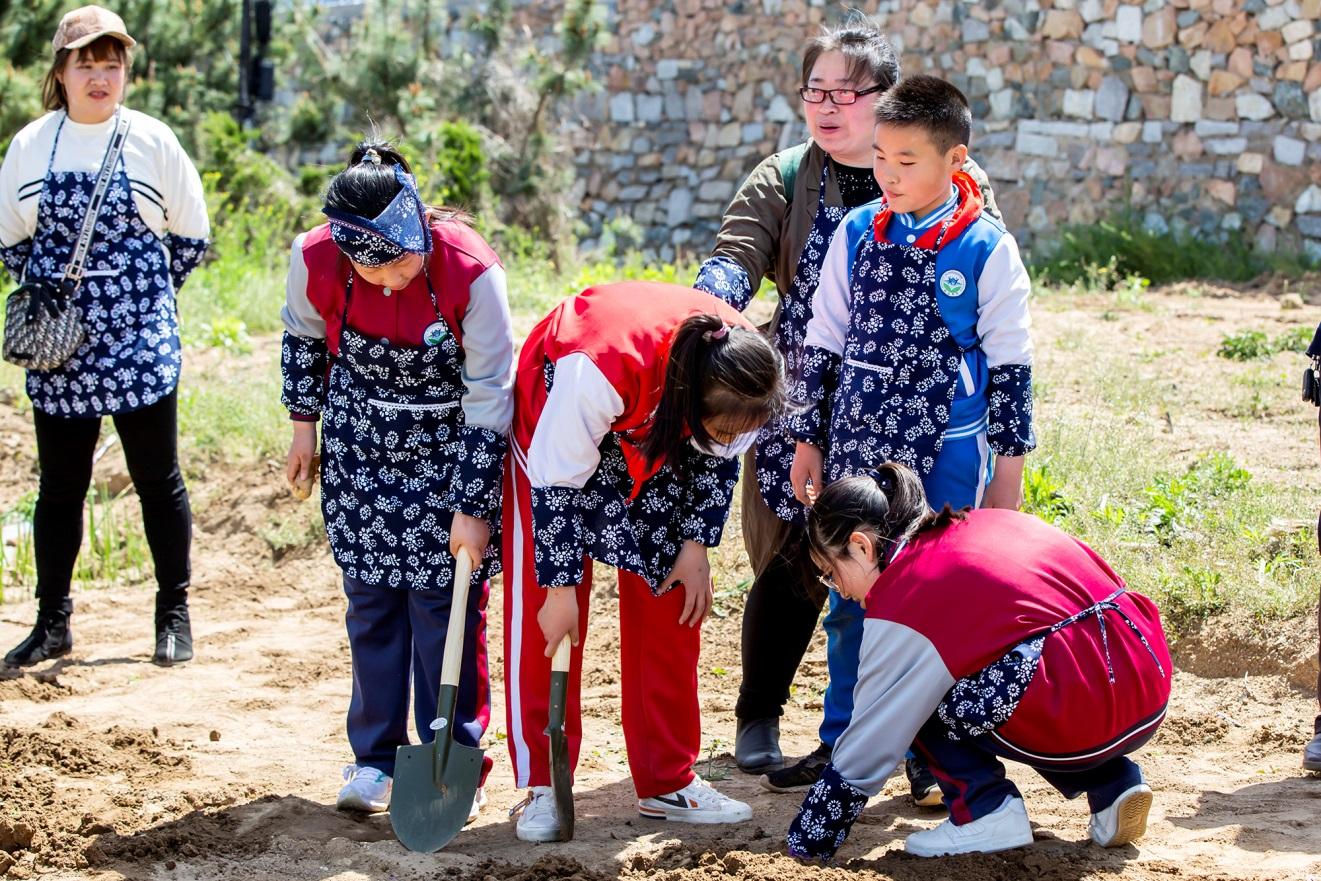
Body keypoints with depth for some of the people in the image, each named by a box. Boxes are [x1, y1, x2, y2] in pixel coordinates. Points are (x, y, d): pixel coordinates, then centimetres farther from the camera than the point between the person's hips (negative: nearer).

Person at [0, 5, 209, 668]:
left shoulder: (152, 142, 0)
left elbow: (191, 236, 7)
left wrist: (149, 295, 3)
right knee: (59, 487, 8)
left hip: (141, 341, -2)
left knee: (158, 481, 4)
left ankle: (174, 615, 15)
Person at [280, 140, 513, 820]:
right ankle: (376, 759, 19)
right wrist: (305, 424, 8)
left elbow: (490, 396, -21)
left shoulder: (470, 270, -29)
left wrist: (474, 507, -20)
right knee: (371, 602, 7)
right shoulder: (316, 259, -21)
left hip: (453, 450, -3)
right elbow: (303, 335, 5)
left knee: (447, 603, -2)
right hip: (360, 451, 3)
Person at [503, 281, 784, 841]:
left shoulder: (740, 369, -28)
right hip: (557, 422, -5)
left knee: (668, 605, 1)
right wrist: (561, 587, -23)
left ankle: (667, 781, 10)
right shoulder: (601, 368, -43)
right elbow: (559, 482, -30)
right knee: (543, 613, -9)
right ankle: (540, 785, -1)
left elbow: (719, 458, -6)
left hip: (657, 438, 5)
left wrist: (697, 546, -5)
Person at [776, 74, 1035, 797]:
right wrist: (807, 439, 10)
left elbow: (1009, 365, 0)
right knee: (851, 600, 9)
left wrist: (1007, 466, 0)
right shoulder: (856, 236, 4)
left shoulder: (987, 249, -5)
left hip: (949, 454, -3)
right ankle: (842, 741, 22)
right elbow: (822, 345, 11)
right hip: (858, 450, 3)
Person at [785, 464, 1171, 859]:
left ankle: (987, 812, 0)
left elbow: (864, 750, 1)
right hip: (1152, 697, 8)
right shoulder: (997, 521, 18)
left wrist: (804, 848, 11)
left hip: (1081, 719, -8)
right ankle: (1114, 785, 19)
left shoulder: (902, 602, -2)